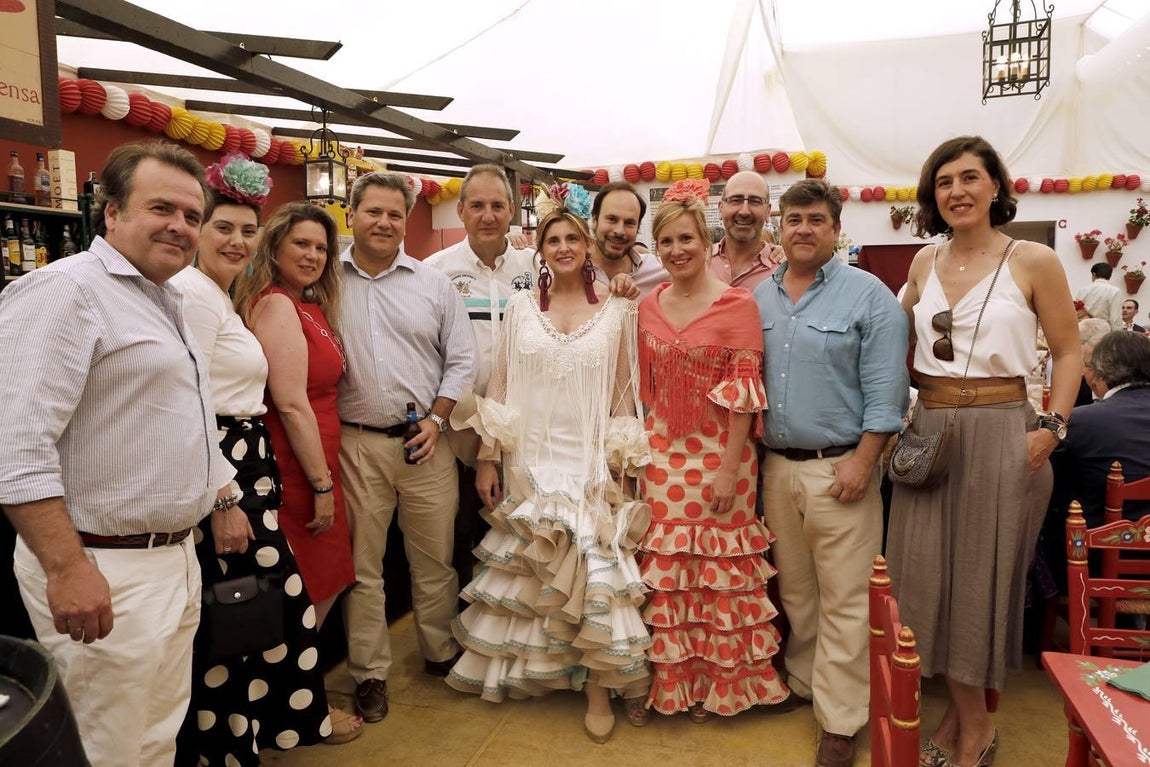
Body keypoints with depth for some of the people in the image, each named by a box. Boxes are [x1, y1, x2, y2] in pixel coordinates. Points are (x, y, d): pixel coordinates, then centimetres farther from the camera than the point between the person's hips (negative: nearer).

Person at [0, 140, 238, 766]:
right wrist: (67, 568, -25)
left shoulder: (164, 303, 16)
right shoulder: (66, 289, -14)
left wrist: (221, 498, 21)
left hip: (176, 559, 9)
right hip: (104, 575, -9)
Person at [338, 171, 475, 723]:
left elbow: (461, 360, 6)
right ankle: (369, 673, 25)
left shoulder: (434, 284, 5)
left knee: (436, 558, 12)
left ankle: (442, 653, 32)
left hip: (425, 442, 1)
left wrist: (436, 418, -4)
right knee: (362, 565, 9)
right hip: (356, 444, -1)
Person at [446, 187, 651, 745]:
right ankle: (524, 667, 32)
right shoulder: (520, 308, 4)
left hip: (592, 463, -1)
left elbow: (624, 392, 3)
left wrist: (623, 466, -1)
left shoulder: (615, 310, 0)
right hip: (530, 462, 2)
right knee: (527, 574, 9)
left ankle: (597, 686, 14)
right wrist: (488, 458, 3)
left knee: (595, 574, -5)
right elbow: (500, 387, 5)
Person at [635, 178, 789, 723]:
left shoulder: (737, 304, -8)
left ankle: (717, 684, 27)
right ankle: (665, 679, 28)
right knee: (661, 570, 10)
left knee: (718, 573, 6)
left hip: (717, 452, -4)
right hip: (661, 451, 4)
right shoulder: (647, 306, 7)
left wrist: (729, 469, -14)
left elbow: (744, 392, -10)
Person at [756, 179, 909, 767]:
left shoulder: (868, 295, -5)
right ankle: (802, 684, 35)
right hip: (777, 466, 5)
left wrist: (862, 462, -15)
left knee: (843, 601, 1)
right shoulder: (759, 297, 9)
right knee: (792, 591, 17)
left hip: (839, 468, -5)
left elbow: (885, 390, -9)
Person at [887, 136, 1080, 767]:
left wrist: (1051, 428, -11)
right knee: (928, 571, 6)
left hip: (1001, 431, -4)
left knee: (983, 572, 5)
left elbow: (1067, 352, 0)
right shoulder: (926, 263, 8)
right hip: (928, 430, 4)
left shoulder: (1033, 261, -3)